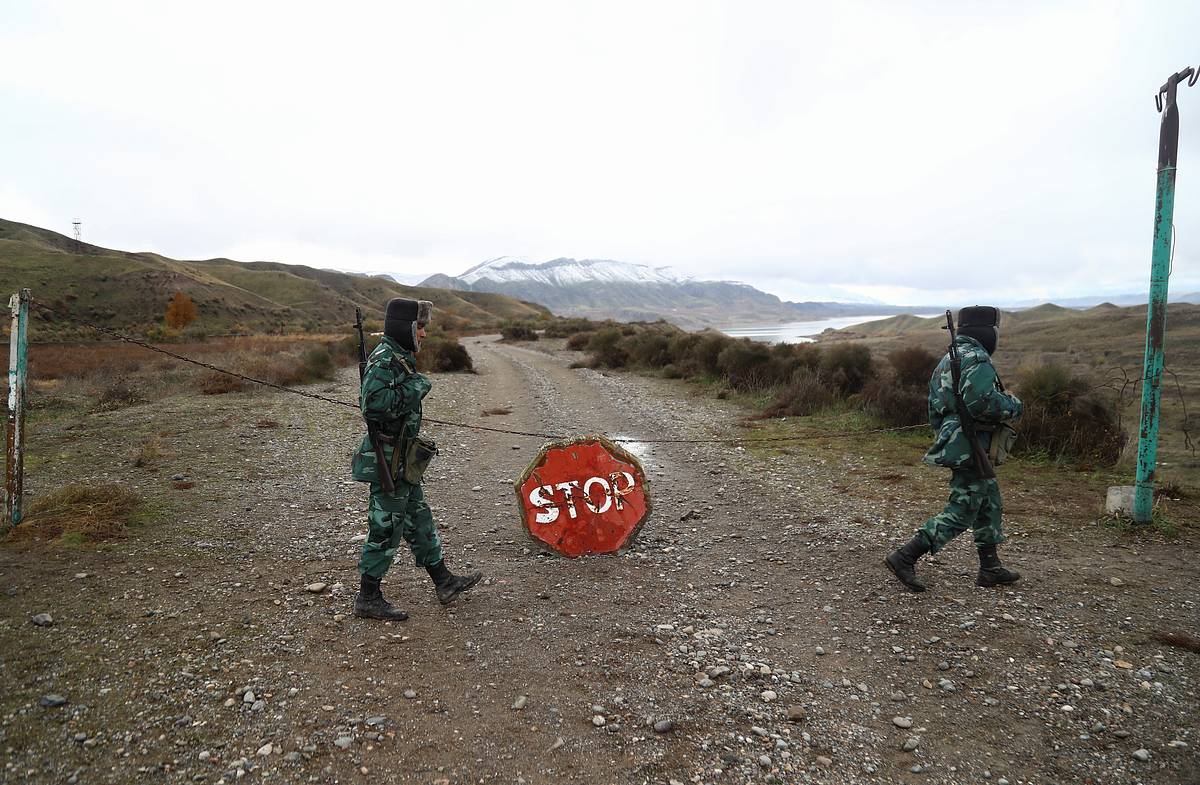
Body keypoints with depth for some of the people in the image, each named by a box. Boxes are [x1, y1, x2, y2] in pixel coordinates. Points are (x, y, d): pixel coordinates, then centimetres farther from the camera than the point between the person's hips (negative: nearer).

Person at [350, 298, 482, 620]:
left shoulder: (400, 358, 12)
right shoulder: (384, 360, -18)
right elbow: (373, 403, -31)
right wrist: (414, 388, -22)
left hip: (402, 460, 10)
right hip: (388, 461, -10)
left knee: (419, 520, 16)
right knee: (386, 527, 0)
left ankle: (444, 581, 28)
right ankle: (368, 599, 14)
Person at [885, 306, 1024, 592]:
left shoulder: (948, 359, 16)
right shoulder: (976, 358, -15)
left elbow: (934, 408, 18)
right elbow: (981, 399, -30)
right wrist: (1012, 405, -11)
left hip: (952, 441, 10)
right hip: (970, 447, -10)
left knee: (990, 503, 19)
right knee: (961, 512, -5)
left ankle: (990, 568, 28)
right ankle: (905, 557, -6)